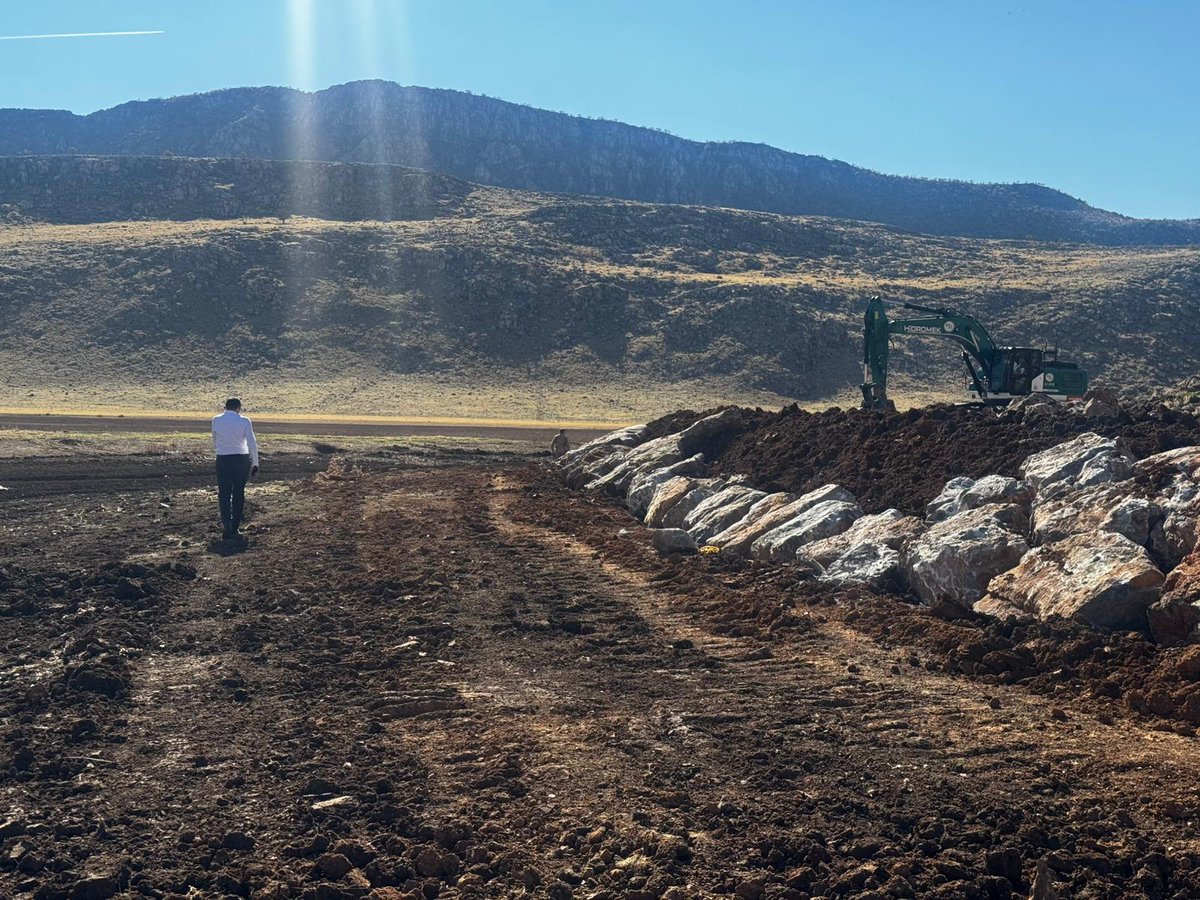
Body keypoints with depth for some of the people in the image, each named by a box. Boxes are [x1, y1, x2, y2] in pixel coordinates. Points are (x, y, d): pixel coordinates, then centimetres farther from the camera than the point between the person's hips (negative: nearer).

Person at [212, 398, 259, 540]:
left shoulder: (216, 420, 0)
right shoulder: (244, 421, -5)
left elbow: (215, 442, 11)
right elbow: (252, 443, -8)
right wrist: (255, 464, -1)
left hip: (222, 459, 1)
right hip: (242, 459, 0)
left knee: (224, 494, 6)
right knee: (238, 494, 10)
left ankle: (227, 527, -11)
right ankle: (235, 529, 13)